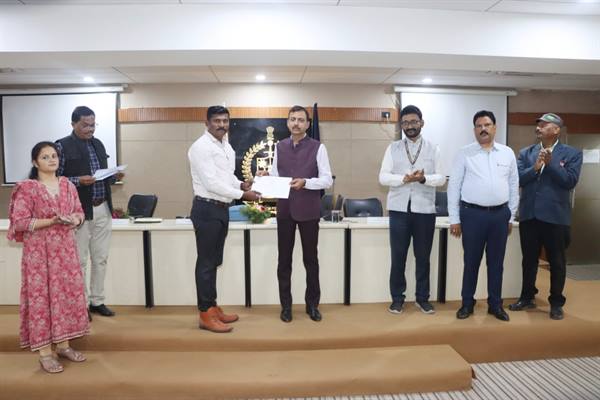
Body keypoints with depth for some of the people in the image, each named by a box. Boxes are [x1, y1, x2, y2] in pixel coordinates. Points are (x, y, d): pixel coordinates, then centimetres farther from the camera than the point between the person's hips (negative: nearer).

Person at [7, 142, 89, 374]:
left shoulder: (68, 185, 7)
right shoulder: (27, 188, -8)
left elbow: (79, 211, 13)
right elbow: (19, 222, -12)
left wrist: (75, 219, -10)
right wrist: (51, 221, -22)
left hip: (65, 248, 5)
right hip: (39, 251, -5)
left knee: (68, 293, 8)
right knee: (41, 297, 0)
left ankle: (63, 345, 22)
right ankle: (45, 352, 10)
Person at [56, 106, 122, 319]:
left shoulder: (98, 144, 13)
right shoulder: (62, 146, -6)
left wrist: (115, 176, -3)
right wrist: (78, 181, -23)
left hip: (103, 209, 6)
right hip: (79, 211, -6)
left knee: (100, 258, 11)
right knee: (80, 260, 4)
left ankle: (97, 301, 24)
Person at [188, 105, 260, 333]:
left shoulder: (226, 146, 14)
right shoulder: (201, 147, -14)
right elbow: (211, 183, -22)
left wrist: (241, 184, 2)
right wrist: (242, 194, -19)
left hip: (222, 209, 9)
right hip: (207, 209, -9)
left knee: (214, 262, 15)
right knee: (206, 263, -1)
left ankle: (212, 308, 26)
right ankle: (206, 315, 10)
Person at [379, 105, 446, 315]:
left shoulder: (433, 149, 6)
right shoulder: (393, 148, 5)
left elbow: (441, 178, 0)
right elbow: (383, 177, -3)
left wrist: (424, 178, -20)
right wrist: (404, 179, -19)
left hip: (425, 209, 1)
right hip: (399, 209, 0)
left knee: (423, 257, 10)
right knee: (398, 257, 6)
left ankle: (422, 298, 24)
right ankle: (397, 298, 19)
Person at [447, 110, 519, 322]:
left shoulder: (507, 153, 7)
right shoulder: (465, 153, -1)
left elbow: (514, 185, 11)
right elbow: (454, 186, -3)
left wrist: (511, 216, 9)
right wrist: (454, 219, -5)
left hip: (500, 214, 3)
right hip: (472, 213, -2)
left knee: (496, 262, 11)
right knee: (471, 261, 7)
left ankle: (495, 304, 26)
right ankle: (467, 303, 21)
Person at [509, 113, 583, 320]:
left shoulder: (572, 153, 0)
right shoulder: (526, 153, 7)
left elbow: (570, 181, -11)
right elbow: (518, 179, -3)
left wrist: (550, 163, -16)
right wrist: (535, 167, -18)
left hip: (556, 216, -2)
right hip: (529, 215, 3)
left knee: (557, 262, 8)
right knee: (529, 260, 13)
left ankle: (556, 303, 23)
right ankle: (527, 297, 28)